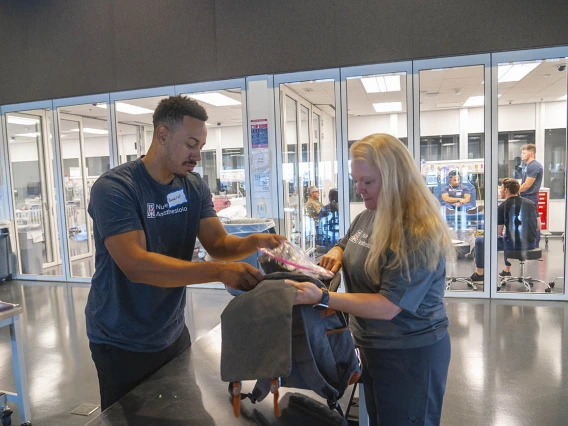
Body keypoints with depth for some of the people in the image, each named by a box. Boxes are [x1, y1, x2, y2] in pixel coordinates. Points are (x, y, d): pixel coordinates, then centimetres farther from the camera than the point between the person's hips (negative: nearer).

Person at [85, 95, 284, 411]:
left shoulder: (195, 187, -3)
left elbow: (219, 244, -6)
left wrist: (256, 241, -27)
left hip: (172, 333, 6)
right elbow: (136, 264, -32)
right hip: (122, 344, -5)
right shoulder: (113, 188, -22)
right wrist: (219, 272, -39)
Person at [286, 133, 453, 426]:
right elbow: (347, 244, 20)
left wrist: (322, 298, -34)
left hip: (411, 355, -8)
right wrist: (337, 252, -4)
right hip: (374, 346, 8)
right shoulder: (367, 217, 0)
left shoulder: (419, 235, -26)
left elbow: (387, 307, -29)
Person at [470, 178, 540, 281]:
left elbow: (498, 233, -6)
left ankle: (479, 273, 20)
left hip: (513, 245, -6)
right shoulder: (531, 203, 7)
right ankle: (507, 271, 46)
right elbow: (538, 227, 10)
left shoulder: (502, 207, -8)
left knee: (479, 241, 11)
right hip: (531, 244, 6)